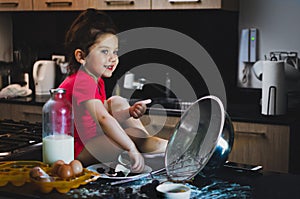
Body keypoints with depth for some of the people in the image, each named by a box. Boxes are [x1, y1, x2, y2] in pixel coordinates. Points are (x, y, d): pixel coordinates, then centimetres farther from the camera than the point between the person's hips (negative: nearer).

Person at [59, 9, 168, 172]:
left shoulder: (96, 81, 9)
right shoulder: (83, 82, -26)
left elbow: (106, 116, 9)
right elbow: (103, 119, -38)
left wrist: (129, 113, -9)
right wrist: (132, 150, -43)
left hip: (89, 137, 11)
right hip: (77, 151, -11)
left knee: (117, 102, 8)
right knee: (131, 134, -23)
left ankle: (147, 139, 4)